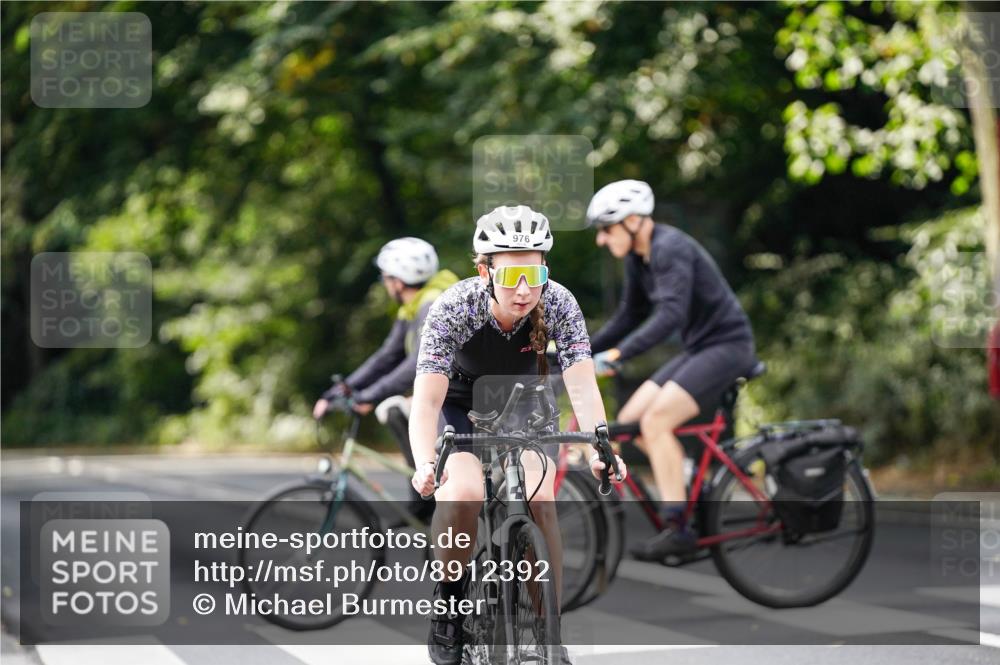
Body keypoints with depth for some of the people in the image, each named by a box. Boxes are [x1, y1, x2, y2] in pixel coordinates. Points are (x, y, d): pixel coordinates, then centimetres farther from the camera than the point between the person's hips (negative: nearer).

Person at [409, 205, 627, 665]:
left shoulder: (558, 304, -27)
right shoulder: (454, 309, -31)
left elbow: (581, 384, -33)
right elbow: (426, 399, -37)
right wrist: (426, 465, -54)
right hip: (460, 406, -1)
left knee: (540, 499, -20)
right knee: (463, 494, -27)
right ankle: (448, 604, -4)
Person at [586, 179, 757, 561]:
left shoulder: (670, 249, -20)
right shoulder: (638, 258, 9)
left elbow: (671, 315, -33)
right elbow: (630, 316, 20)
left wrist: (616, 356, -39)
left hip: (727, 346, -10)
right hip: (698, 349, 10)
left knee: (655, 421, -22)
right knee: (630, 421, 0)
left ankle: (677, 529, -20)